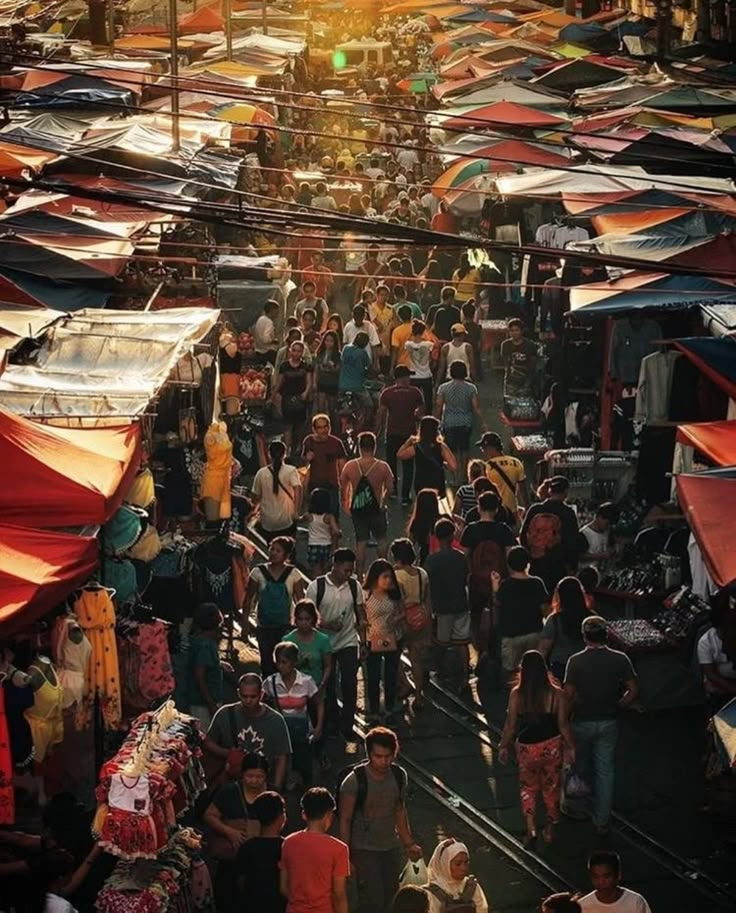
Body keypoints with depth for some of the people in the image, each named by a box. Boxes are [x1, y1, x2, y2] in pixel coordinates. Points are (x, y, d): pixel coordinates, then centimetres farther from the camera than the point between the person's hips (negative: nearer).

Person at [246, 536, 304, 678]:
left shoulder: (293, 573, -5)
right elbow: (249, 599, 2)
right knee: (266, 662, 7)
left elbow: (300, 601, -3)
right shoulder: (258, 572, -4)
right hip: (264, 627, 1)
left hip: (285, 627, -1)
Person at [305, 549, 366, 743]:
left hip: (349, 642, 1)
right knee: (328, 685, 13)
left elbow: (360, 613, 7)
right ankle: (332, 719, 34)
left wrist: (363, 640, 4)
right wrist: (326, 624, -24)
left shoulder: (355, 586, -2)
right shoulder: (316, 586, -11)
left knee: (349, 684, -7)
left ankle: (347, 725, 2)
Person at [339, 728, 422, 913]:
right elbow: (345, 820, -13)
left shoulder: (399, 775, -2)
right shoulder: (354, 781, -18)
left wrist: (409, 844, 12)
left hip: (391, 848, 6)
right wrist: (346, 858, -14)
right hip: (364, 851, -6)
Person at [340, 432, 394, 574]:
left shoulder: (350, 466, -11)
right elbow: (390, 488, -8)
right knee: (381, 540, 20)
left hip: (357, 509, 1)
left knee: (361, 542, 9)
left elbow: (342, 486, -1)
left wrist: (345, 504, 15)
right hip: (376, 509, -1)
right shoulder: (383, 467, -15)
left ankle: (360, 573, 11)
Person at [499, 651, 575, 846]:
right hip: (552, 746, 1)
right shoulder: (556, 694, -16)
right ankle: (550, 828, 30)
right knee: (551, 787, 20)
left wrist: (503, 746, 6)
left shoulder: (516, 695, -16)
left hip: (527, 747, 0)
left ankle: (531, 828, 13)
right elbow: (563, 724, -10)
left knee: (528, 787, 19)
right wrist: (570, 746, 5)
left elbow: (511, 725, -9)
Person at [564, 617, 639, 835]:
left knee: (581, 767, 21)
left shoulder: (576, 661, -14)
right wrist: (617, 706, 7)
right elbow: (633, 691, -7)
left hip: (582, 721, -1)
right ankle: (601, 821, 10)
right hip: (609, 722, 1)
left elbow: (568, 695, -16)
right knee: (605, 770, 9)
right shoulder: (620, 659, -8)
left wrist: (577, 706, 4)